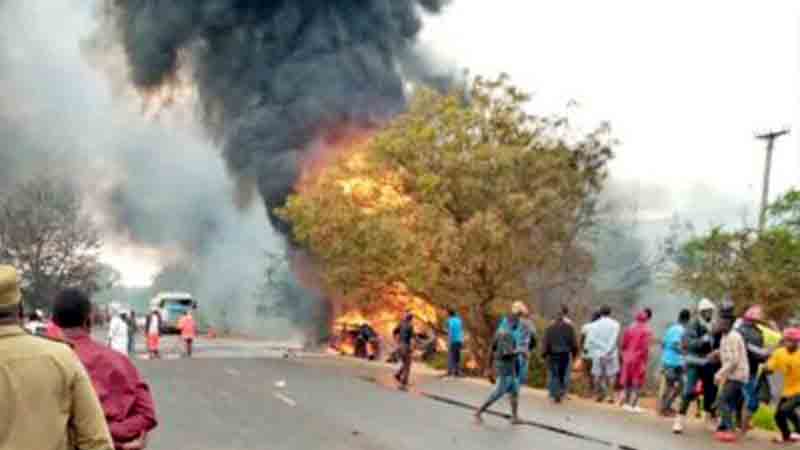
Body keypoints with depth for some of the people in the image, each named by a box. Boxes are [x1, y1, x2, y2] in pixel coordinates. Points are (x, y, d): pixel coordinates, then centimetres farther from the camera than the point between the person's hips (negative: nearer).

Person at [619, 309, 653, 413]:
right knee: (637, 383, 2)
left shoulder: (630, 328, 4)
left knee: (627, 381, 14)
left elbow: (624, 344, 6)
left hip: (628, 358, 5)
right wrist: (645, 361, -13)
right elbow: (645, 347, -16)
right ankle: (634, 405, -1)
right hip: (639, 359, -5)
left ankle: (626, 403, 19)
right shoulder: (646, 330, -11)